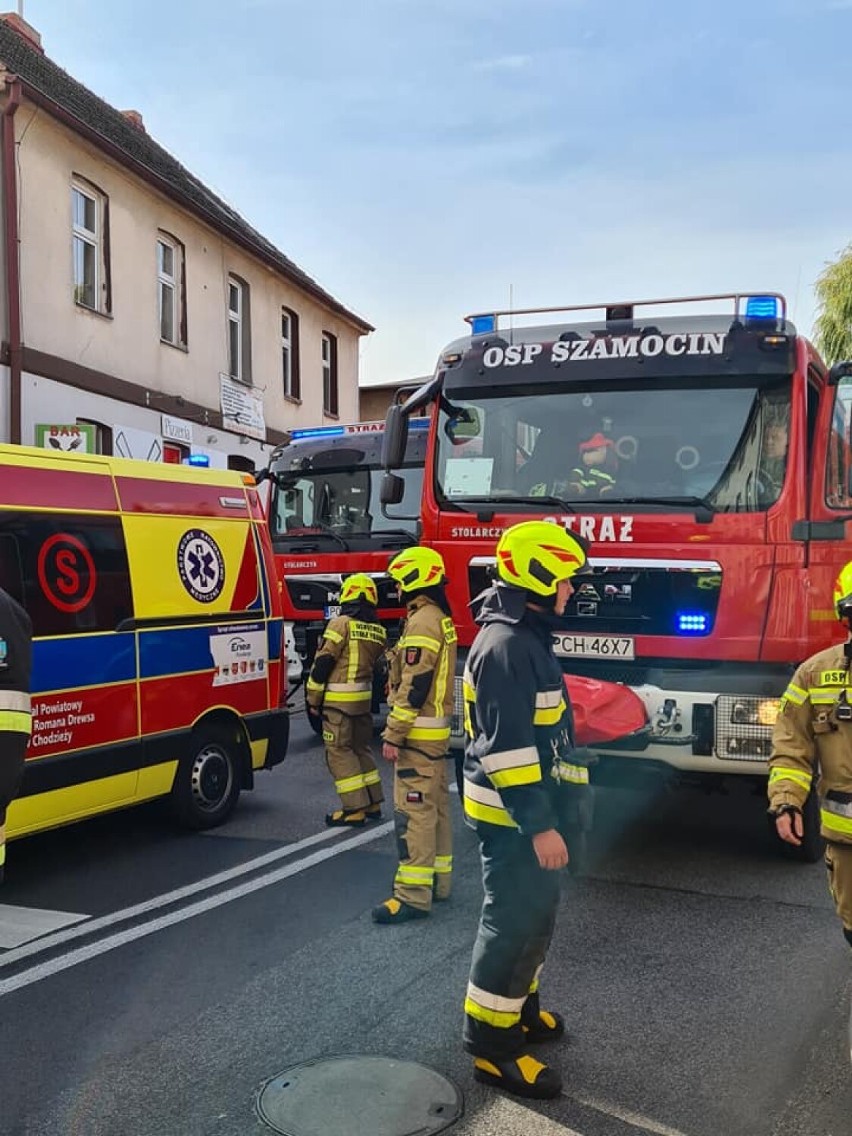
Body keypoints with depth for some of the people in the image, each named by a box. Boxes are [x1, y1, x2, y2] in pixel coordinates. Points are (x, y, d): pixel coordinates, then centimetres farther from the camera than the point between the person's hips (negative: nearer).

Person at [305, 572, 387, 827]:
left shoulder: (341, 624, -12)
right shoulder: (378, 630, 8)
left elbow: (323, 663, -12)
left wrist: (313, 698, -5)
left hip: (338, 700, -7)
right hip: (364, 698, 7)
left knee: (339, 752, 0)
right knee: (361, 748, 18)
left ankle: (355, 809, -1)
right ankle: (373, 803, 24)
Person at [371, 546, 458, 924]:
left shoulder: (422, 622, -17)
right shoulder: (441, 619, 15)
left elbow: (414, 686, -22)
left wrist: (393, 735, -20)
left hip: (419, 732, -11)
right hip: (437, 729, 11)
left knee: (413, 811, -9)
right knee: (436, 805, 16)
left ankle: (413, 895, -7)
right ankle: (438, 880, 25)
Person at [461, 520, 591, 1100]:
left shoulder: (527, 639, 11)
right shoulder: (508, 647, -23)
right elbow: (507, 747, -27)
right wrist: (540, 825, -26)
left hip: (529, 807, 11)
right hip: (512, 815, -10)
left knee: (534, 911, 20)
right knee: (515, 920, -3)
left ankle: (520, 1008, 36)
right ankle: (492, 1043, 8)